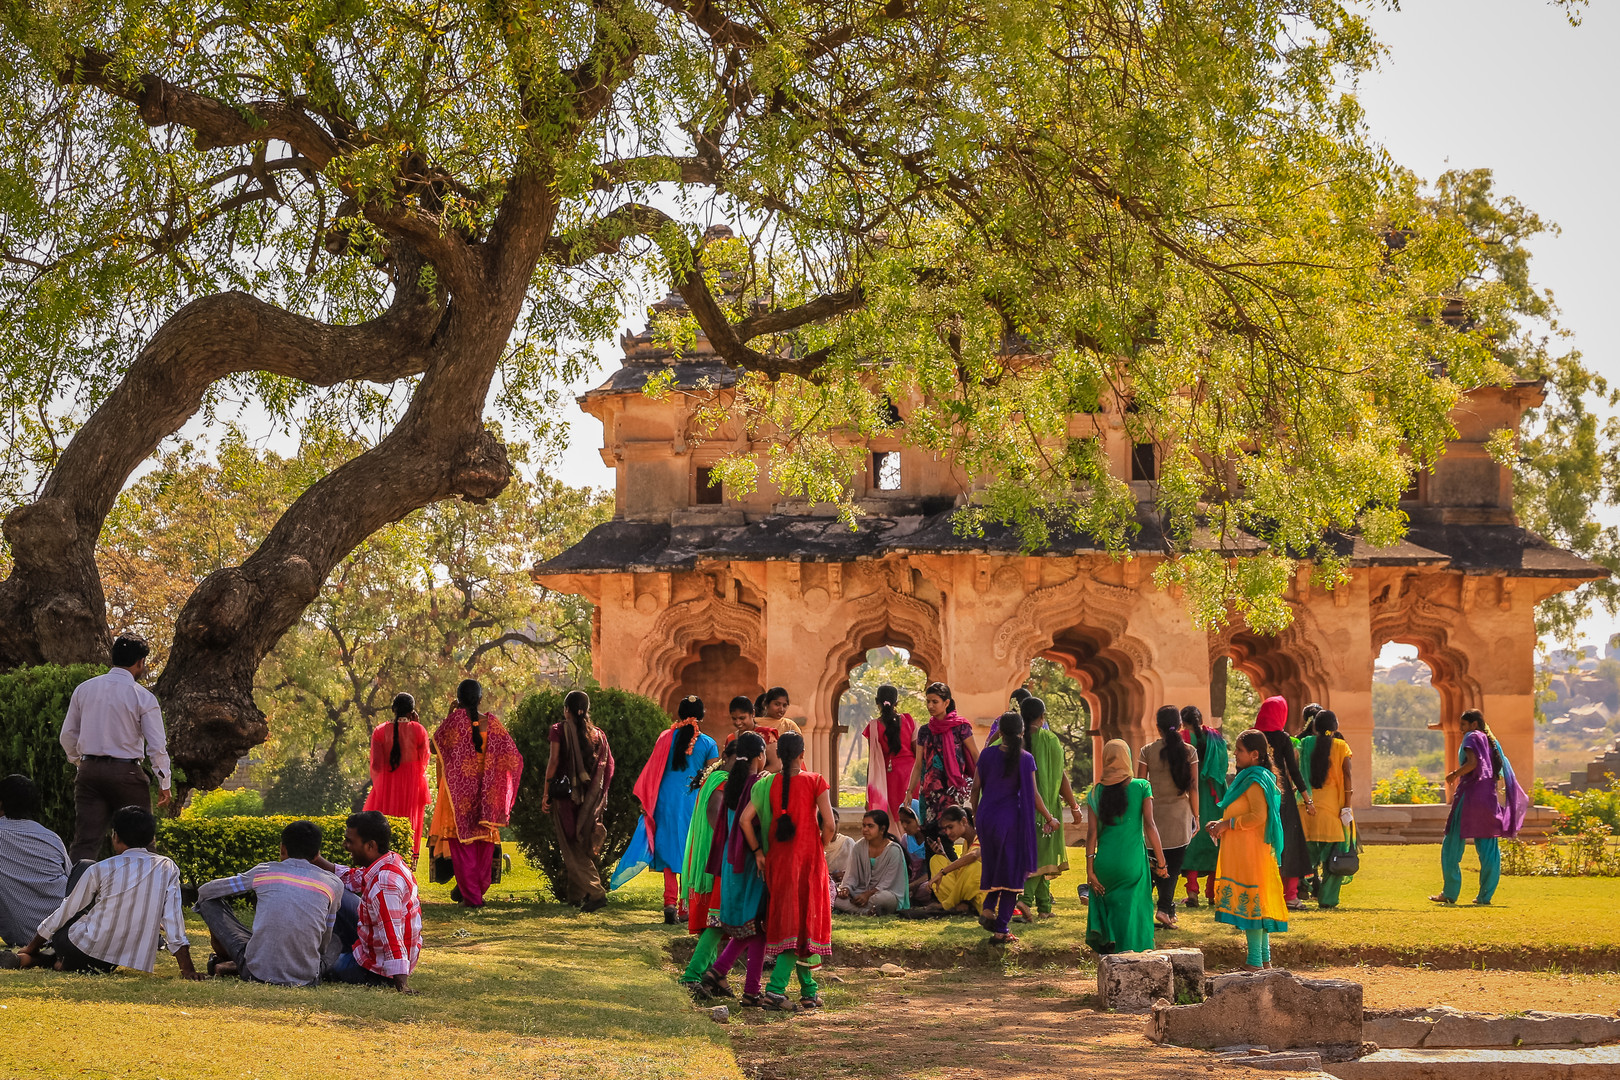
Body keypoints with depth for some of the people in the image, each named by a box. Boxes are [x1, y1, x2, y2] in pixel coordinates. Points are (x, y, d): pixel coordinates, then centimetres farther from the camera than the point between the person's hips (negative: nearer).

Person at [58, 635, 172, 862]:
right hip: (126, 773, -4)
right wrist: (165, 785, 1)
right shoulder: (143, 697, -7)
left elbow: (68, 736, 11)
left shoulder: (84, 689, 7)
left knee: (85, 841, 1)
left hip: (89, 770, 4)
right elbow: (157, 745, -8)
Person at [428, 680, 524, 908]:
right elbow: (513, 758, -1)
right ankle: (479, 889, 22)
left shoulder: (455, 720, -11)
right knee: (484, 841, 14)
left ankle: (470, 895, 0)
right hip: (486, 793, 3)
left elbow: (435, 745, 1)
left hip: (459, 791, -3)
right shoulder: (492, 723, -2)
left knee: (462, 841, 3)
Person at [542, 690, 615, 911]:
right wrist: (600, 793, 11)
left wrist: (546, 793, -7)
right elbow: (609, 764, 4)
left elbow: (554, 761, -10)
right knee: (583, 847, 15)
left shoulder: (560, 729, -3)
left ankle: (596, 892, -17)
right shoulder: (598, 734, 8)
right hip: (590, 799, 5)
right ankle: (576, 896, 18)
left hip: (566, 794, -5)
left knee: (572, 849, -3)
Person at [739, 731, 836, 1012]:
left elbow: (744, 820, -7)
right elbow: (829, 825, -11)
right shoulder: (815, 782, -5)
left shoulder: (767, 784, 1)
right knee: (806, 922, 5)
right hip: (809, 858, -3)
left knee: (787, 921, 12)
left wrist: (757, 851, 3)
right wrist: (821, 848, 6)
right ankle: (775, 987, -5)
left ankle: (809, 990, 12)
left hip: (777, 859, 3)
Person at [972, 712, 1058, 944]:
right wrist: (1049, 819, 4)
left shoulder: (987, 754, 0)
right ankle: (1000, 930, 3)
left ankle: (988, 909, 4)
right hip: (1011, 819, -3)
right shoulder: (1025, 759, -8)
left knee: (992, 865, 24)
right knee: (1011, 870, 5)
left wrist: (976, 814, 20)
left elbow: (976, 787, 4)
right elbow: (1033, 794, -8)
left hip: (987, 817, 3)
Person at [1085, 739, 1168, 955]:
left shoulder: (1097, 791, 2)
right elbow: (1149, 826, -6)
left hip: (1105, 862, 1)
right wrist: (1160, 862, 0)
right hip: (1133, 862, -1)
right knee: (1131, 912, 6)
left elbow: (1092, 833, -1)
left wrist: (1090, 869, 2)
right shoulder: (1141, 787, -2)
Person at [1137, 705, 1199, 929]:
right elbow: (1193, 788, -1)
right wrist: (1196, 816, 9)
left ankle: (1168, 908, 14)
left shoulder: (1148, 751, -3)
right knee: (1174, 865, 3)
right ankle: (1164, 908, -10)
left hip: (1154, 813, 1)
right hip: (1180, 815, -1)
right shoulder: (1188, 752, -3)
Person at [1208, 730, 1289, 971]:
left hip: (1250, 853, -11)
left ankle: (1255, 962, -5)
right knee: (1257, 904, 12)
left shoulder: (1255, 781, -16)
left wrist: (1228, 823, -16)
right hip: (1243, 852, 11)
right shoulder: (1249, 777, 17)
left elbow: (1258, 816, -25)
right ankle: (1264, 958, 17)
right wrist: (1223, 824, 14)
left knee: (1250, 902, -7)